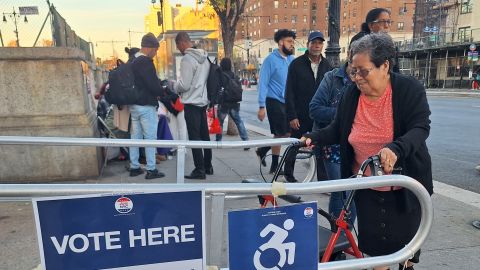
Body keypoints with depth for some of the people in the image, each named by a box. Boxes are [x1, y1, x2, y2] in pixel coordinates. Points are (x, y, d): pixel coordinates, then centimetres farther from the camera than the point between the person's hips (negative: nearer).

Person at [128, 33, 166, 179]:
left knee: (135, 137, 13)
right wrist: (163, 92, -1)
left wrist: (158, 91, 15)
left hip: (134, 105, 9)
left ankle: (134, 167, 20)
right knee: (150, 138, -3)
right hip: (146, 106, -9)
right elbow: (153, 85, -19)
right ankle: (151, 170, 0)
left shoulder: (134, 62, 14)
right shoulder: (145, 62, -15)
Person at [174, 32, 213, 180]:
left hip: (192, 103, -8)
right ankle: (208, 166, 22)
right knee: (204, 135, 13)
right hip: (203, 101, 8)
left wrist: (174, 86, 3)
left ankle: (200, 170, 1)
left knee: (194, 137, -2)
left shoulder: (187, 59, -15)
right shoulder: (204, 57, 10)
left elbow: (184, 85, -17)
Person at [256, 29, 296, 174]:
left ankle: (262, 150, 29)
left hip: (288, 102, 6)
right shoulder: (271, 59, -7)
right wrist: (261, 106, -14)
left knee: (287, 132, 8)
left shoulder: (292, 59, 9)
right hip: (274, 101, -6)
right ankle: (274, 166, 16)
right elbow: (263, 84, -9)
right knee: (281, 134, -1)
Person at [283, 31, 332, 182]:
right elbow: (289, 92, -7)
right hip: (299, 117, -2)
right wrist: (292, 116, -13)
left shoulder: (326, 65, 8)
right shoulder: (297, 64, -4)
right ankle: (288, 174, 30)